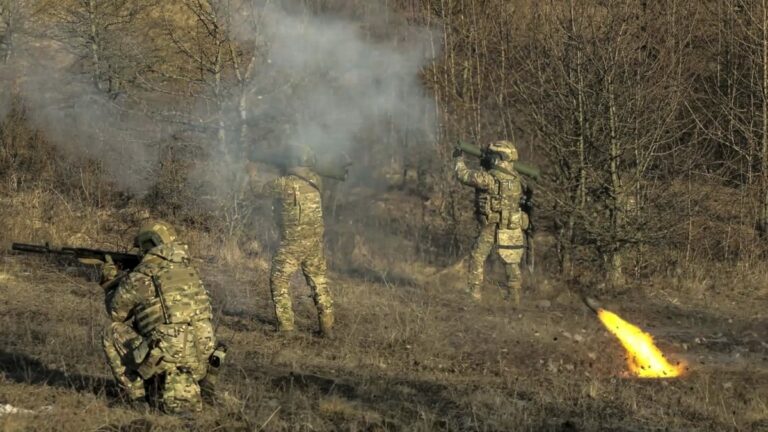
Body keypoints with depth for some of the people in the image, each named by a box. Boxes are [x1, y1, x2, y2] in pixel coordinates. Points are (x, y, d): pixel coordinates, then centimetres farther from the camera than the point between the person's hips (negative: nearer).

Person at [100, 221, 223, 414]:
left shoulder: (139, 276, -4)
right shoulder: (188, 269, 14)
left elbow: (117, 312, 12)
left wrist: (110, 280, 28)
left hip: (167, 357, -7)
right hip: (200, 360, 7)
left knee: (113, 334, 13)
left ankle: (136, 397, 13)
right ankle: (186, 391, 11)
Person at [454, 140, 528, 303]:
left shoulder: (489, 178, -18)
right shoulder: (515, 177, 3)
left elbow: (464, 175, -8)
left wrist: (459, 159, 10)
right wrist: (485, 165, 17)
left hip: (490, 228, -5)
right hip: (512, 230, 5)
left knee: (477, 258, 10)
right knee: (512, 264, 9)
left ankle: (473, 293, 12)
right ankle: (514, 297, 11)